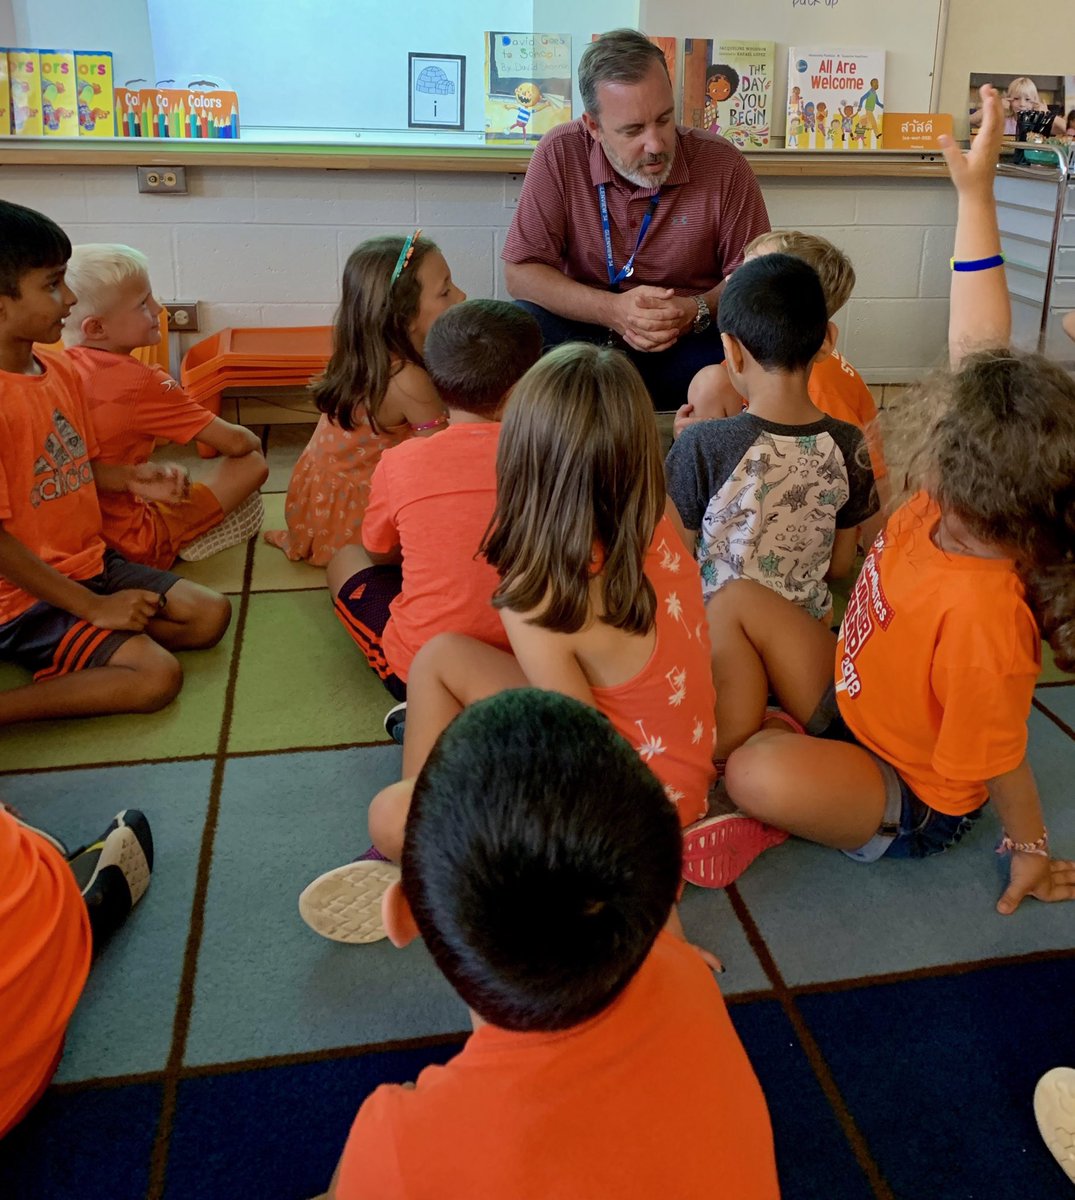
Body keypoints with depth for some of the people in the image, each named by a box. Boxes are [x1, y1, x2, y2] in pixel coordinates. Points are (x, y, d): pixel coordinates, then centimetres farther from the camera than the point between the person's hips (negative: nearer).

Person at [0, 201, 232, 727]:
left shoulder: (61, 371, 4)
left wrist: (132, 479, -1)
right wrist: (94, 607, -18)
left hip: (90, 562, 9)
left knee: (210, 614, 2)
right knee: (157, 676, -20)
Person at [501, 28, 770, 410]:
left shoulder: (723, 165, -8)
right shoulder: (560, 155, -9)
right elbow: (521, 273, -9)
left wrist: (697, 311, -23)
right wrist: (612, 309, -24)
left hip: (690, 345, 1)